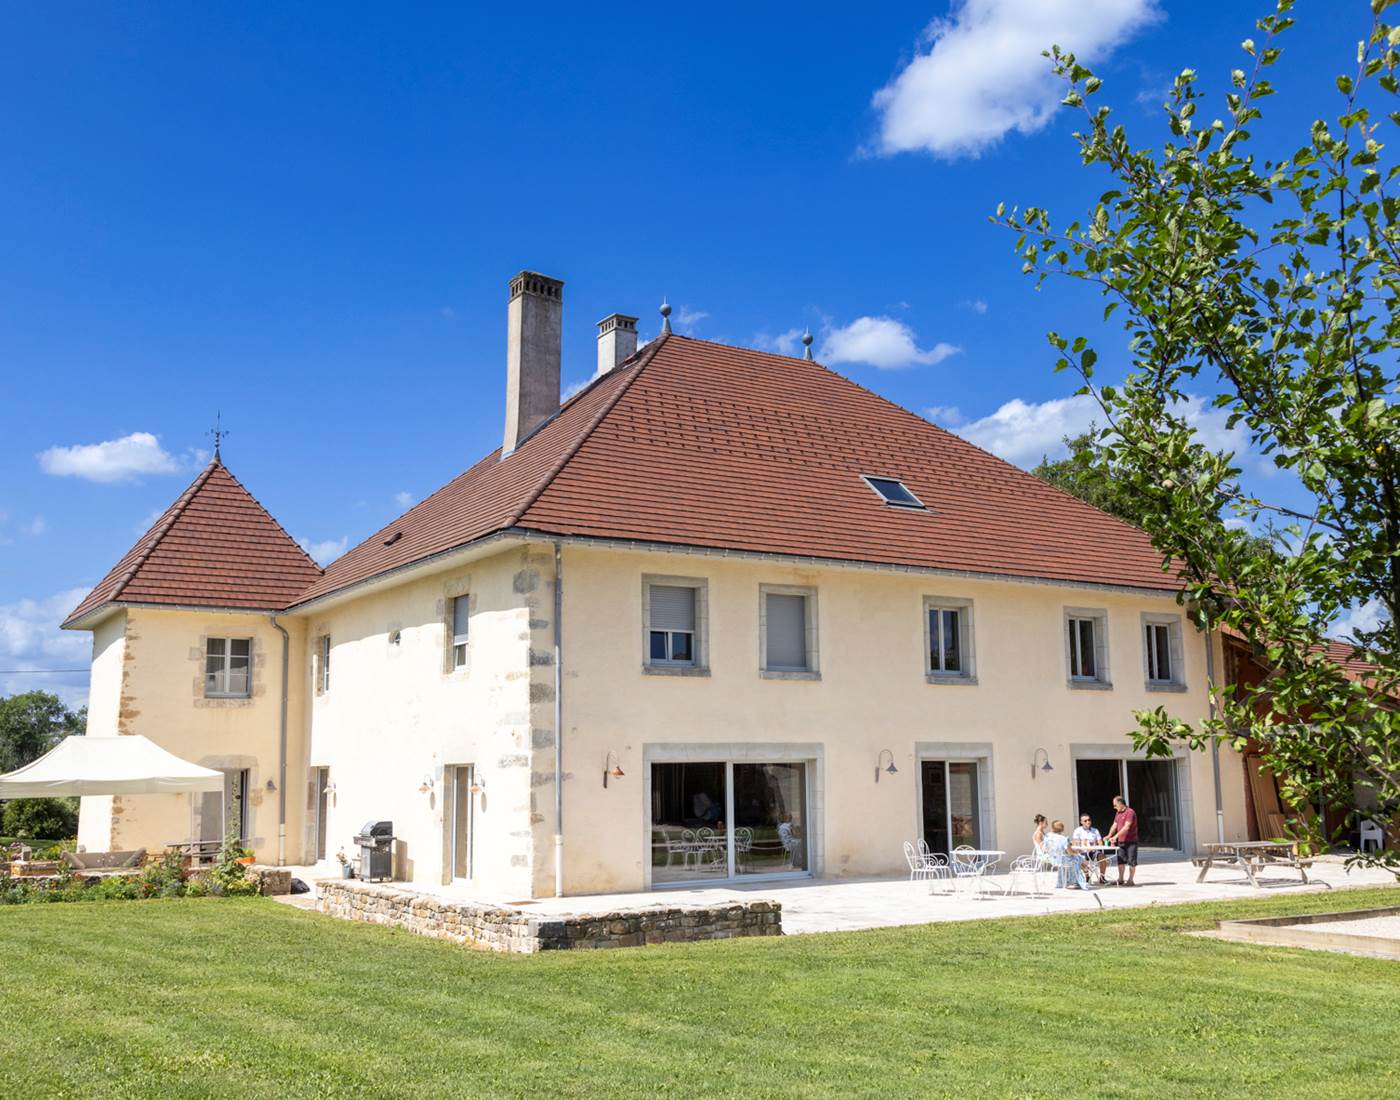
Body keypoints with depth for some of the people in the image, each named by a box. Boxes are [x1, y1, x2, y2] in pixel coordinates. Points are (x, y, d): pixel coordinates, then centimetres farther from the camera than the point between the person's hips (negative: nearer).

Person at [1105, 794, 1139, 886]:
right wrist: (1109, 836, -3)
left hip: (1130, 841, -8)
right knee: (1121, 861, 9)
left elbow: (1126, 827, -22)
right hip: (1121, 841, 8)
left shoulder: (1130, 812, -15)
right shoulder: (1118, 813, 12)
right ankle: (1120, 880, 16)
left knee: (1131, 861, -1)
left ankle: (1131, 880, 6)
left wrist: (1115, 836, -25)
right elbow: (1114, 826, 12)